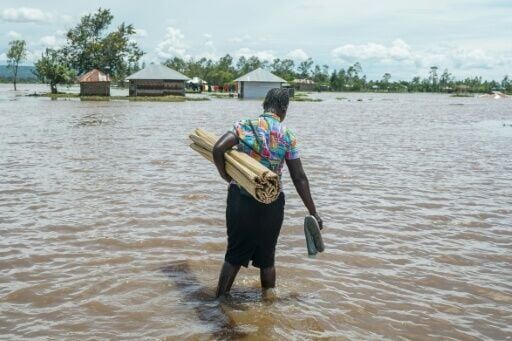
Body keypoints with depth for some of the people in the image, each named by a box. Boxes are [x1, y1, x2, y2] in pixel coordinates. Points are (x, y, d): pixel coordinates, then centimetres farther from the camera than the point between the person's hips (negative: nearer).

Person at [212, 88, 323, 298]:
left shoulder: (246, 125, -4)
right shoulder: (288, 137, -1)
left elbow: (218, 149, -17)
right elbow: (299, 178, -2)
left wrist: (224, 174, 2)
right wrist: (313, 212, 4)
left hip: (241, 200, 0)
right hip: (272, 204, 1)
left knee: (235, 256, 13)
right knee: (267, 259, 17)